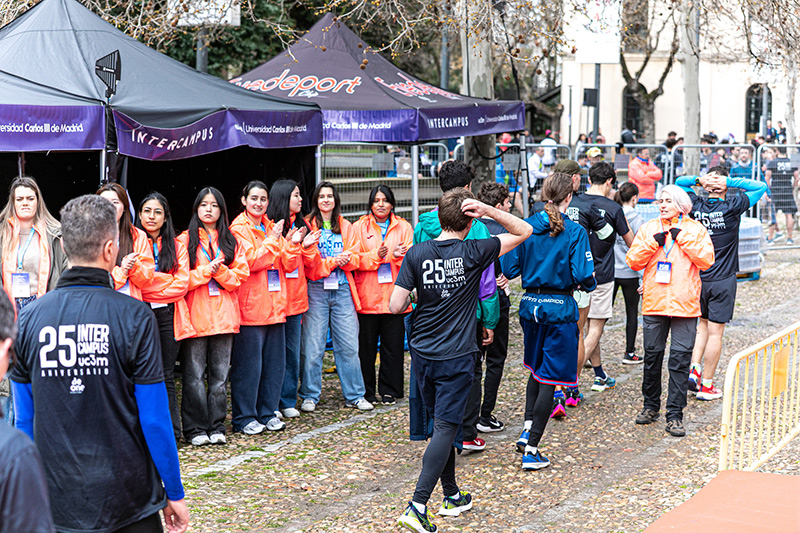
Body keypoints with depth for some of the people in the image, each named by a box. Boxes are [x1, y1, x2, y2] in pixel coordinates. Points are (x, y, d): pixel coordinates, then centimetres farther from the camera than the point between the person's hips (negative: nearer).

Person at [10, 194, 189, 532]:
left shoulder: (29, 318, -3)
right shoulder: (134, 317, -13)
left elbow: (24, 418, 3)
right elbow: (155, 419, -11)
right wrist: (174, 493, -1)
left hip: (58, 503, 3)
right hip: (128, 502, -3)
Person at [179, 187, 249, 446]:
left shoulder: (232, 242, 13)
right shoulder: (185, 240, 4)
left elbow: (240, 276, 5)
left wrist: (220, 271, -11)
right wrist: (205, 271, -13)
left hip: (224, 315, 3)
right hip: (195, 316, -3)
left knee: (220, 374, 6)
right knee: (195, 375, -3)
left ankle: (216, 426, 13)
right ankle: (195, 429, 4)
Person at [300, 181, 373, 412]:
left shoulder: (346, 227, 15)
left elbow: (356, 258, 10)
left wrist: (346, 259, -12)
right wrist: (332, 262, -15)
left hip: (342, 289, 3)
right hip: (316, 289, -3)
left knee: (349, 345, 3)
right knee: (312, 346, -2)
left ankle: (354, 395, 12)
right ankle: (310, 396, 9)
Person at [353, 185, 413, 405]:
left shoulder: (403, 227, 10)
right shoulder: (359, 227, 6)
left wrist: (398, 255, -17)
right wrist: (376, 256, -18)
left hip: (394, 294, 1)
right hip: (367, 296, -1)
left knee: (393, 345, 2)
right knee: (366, 345, 2)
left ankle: (390, 391, 13)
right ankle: (366, 392, 12)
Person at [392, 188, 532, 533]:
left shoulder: (416, 254, -4)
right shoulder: (473, 252, -9)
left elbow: (396, 307, -7)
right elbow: (524, 231, 2)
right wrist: (488, 210, -10)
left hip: (422, 353, 4)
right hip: (457, 357, -3)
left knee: (442, 424, 17)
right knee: (445, 428, -3)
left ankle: (451, 496, 27)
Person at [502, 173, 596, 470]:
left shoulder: (526, 227, -1)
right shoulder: (574, 232, -12)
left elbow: (509, 268, 0)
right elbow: (583, 276, -16)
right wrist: (590, 284, 6)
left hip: (530, 305, 4)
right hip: (560, 308, -4)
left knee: (536, 368, 25)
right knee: (550, 377, 1)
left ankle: (527, 429, 17)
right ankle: (531, 449, -1)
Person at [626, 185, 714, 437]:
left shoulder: (695, 229, 4)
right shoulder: (648, 229, 9)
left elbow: (707, 260, -7)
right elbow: (633, 261, 4)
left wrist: (683, 237, -11)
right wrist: (653, 243, -10)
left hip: (684, 305, -2)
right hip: (653, 303, 2)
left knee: (680, 359, -3)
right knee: (652, 355, 8)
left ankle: (675, 414, 2)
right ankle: (651, 405, 25)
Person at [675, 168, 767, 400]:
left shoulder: (696, 205, -2)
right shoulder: (731, 207, -13)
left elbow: (679, 182, 15)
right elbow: (761, 187, -6)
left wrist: (698, 180, -4)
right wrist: (731, 182, -11)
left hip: (698, 277, 4)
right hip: (722, 280, -4)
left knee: (703, 324, 21)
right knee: (715, 333, 2)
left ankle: (694, 370, 5)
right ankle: (706, 385, 6)